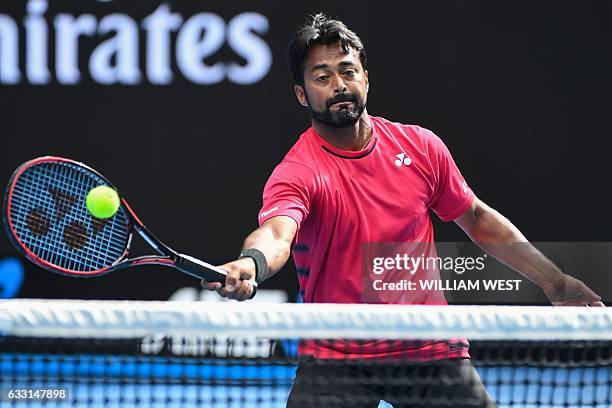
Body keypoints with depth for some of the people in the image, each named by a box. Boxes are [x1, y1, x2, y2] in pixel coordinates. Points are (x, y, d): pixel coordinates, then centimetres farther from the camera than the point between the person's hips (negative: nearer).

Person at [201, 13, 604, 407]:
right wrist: (251, 263, -59)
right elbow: (276, 232, -35)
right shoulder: (297, 174, -14)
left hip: (431, 350, 3)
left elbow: (477, 219, 14)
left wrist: (554, 281, 13)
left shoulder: (422, 147, 0)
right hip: (335, 358, -3)